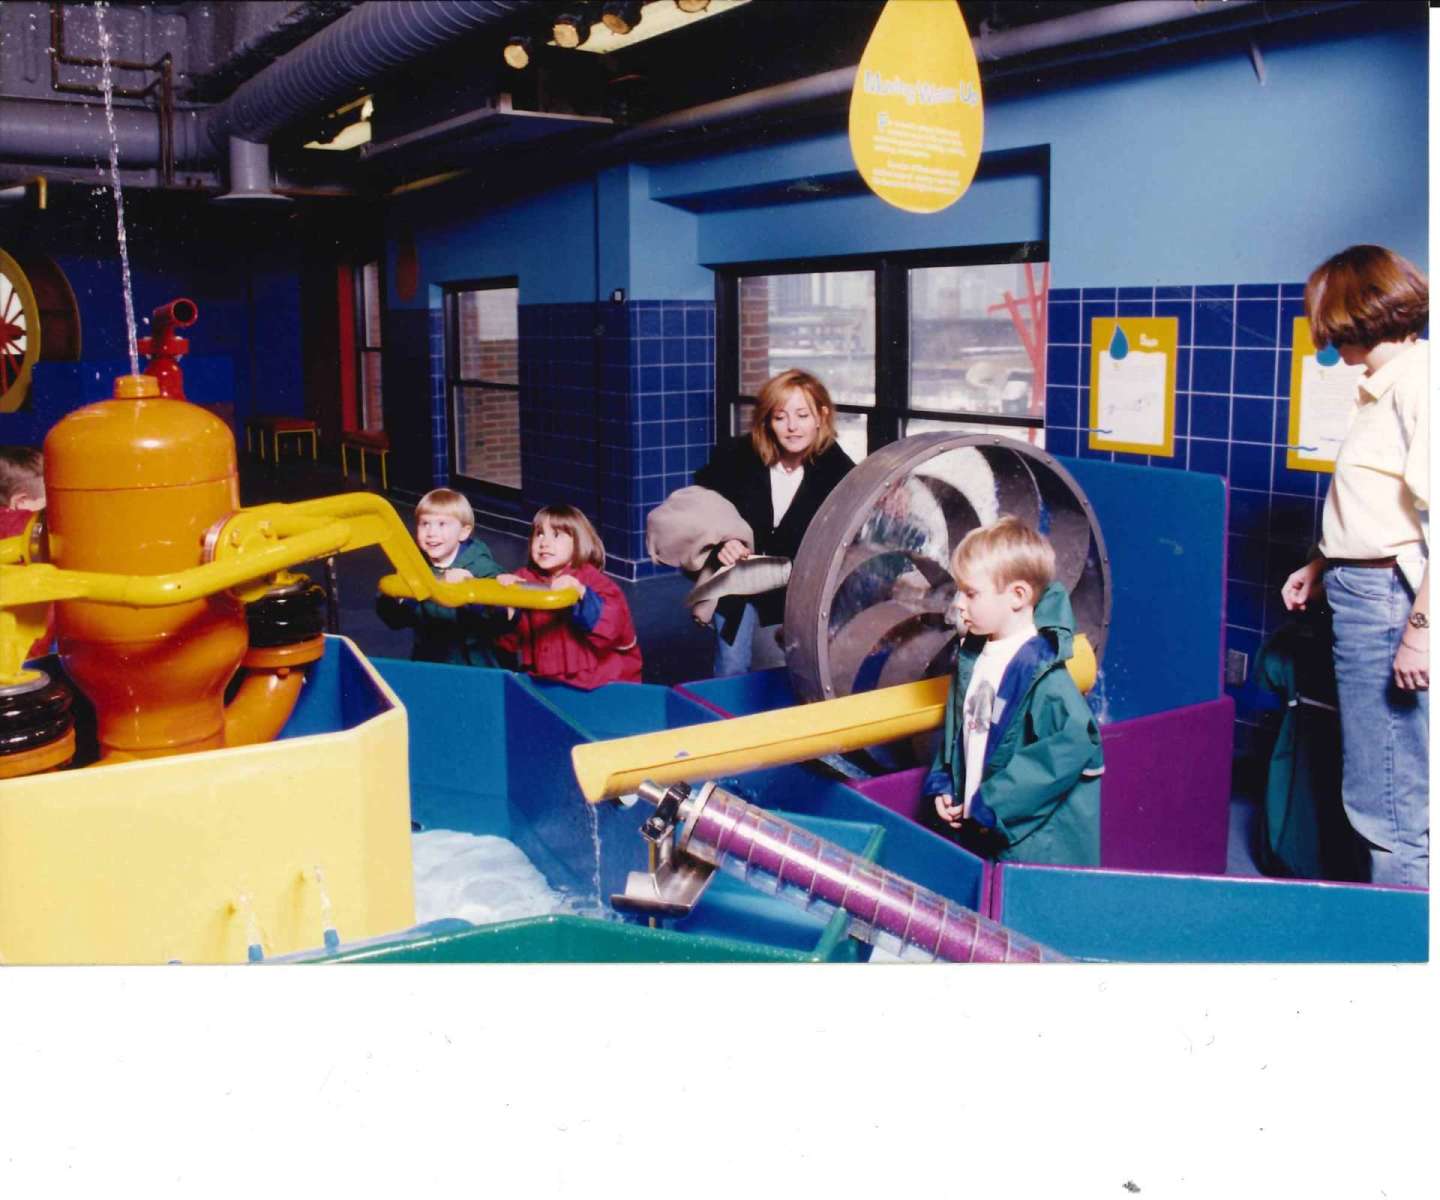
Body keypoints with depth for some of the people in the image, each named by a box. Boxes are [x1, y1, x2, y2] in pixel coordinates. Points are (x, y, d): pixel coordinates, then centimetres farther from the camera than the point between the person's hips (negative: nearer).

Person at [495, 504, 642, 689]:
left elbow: (611, 625, -22)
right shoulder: (525, 580, 6)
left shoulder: (592, 581, -5)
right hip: (545, 679, 4)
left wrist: (583, 595, -35)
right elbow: (508, 642, 4)